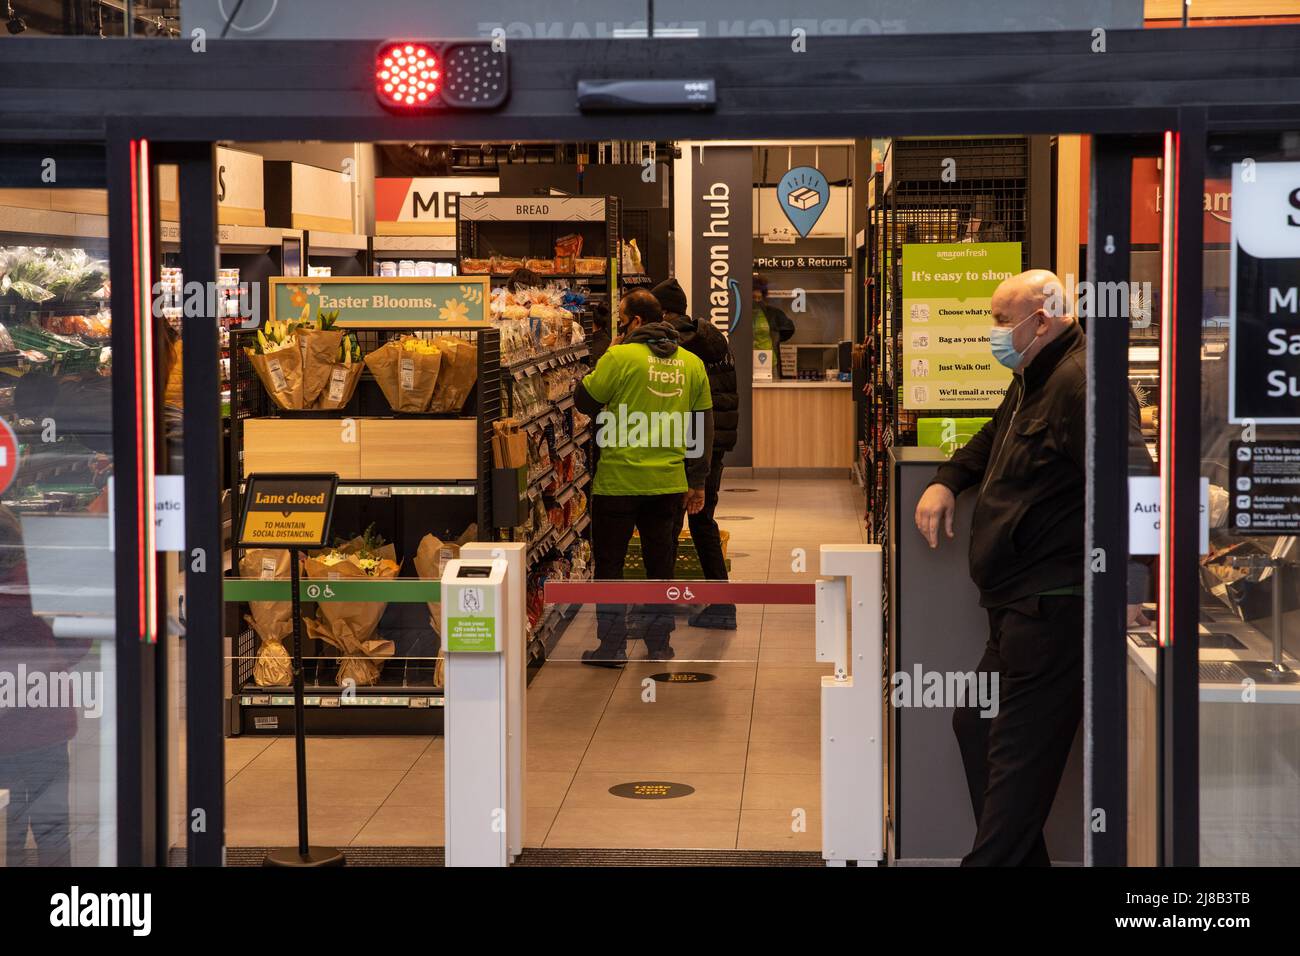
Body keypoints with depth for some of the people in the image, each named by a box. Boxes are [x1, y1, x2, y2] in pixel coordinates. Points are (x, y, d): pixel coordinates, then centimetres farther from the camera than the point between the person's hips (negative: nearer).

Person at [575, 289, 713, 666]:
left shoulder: (620, 357, -11)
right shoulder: (691, 363, 6)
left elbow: (583, 401, -3)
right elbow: (703, 426, 10)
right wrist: (697, 482, 16)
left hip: (619, 480, -5)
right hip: (668, 482, 5)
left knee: (609, 563, 7)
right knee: (660, 563, 14)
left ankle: (612, 646, 8)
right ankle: (660, 644, 18)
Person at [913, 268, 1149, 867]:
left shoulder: (1080, 382, -18)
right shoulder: (1031, 382, 18)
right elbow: (994, 441, 38)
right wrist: (947, 481, 20)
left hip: (1053, 608, -12)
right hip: (1017, 607, 12)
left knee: (1019, 751, -8)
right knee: (976, 725, 18)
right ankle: (1021, 859, 26)